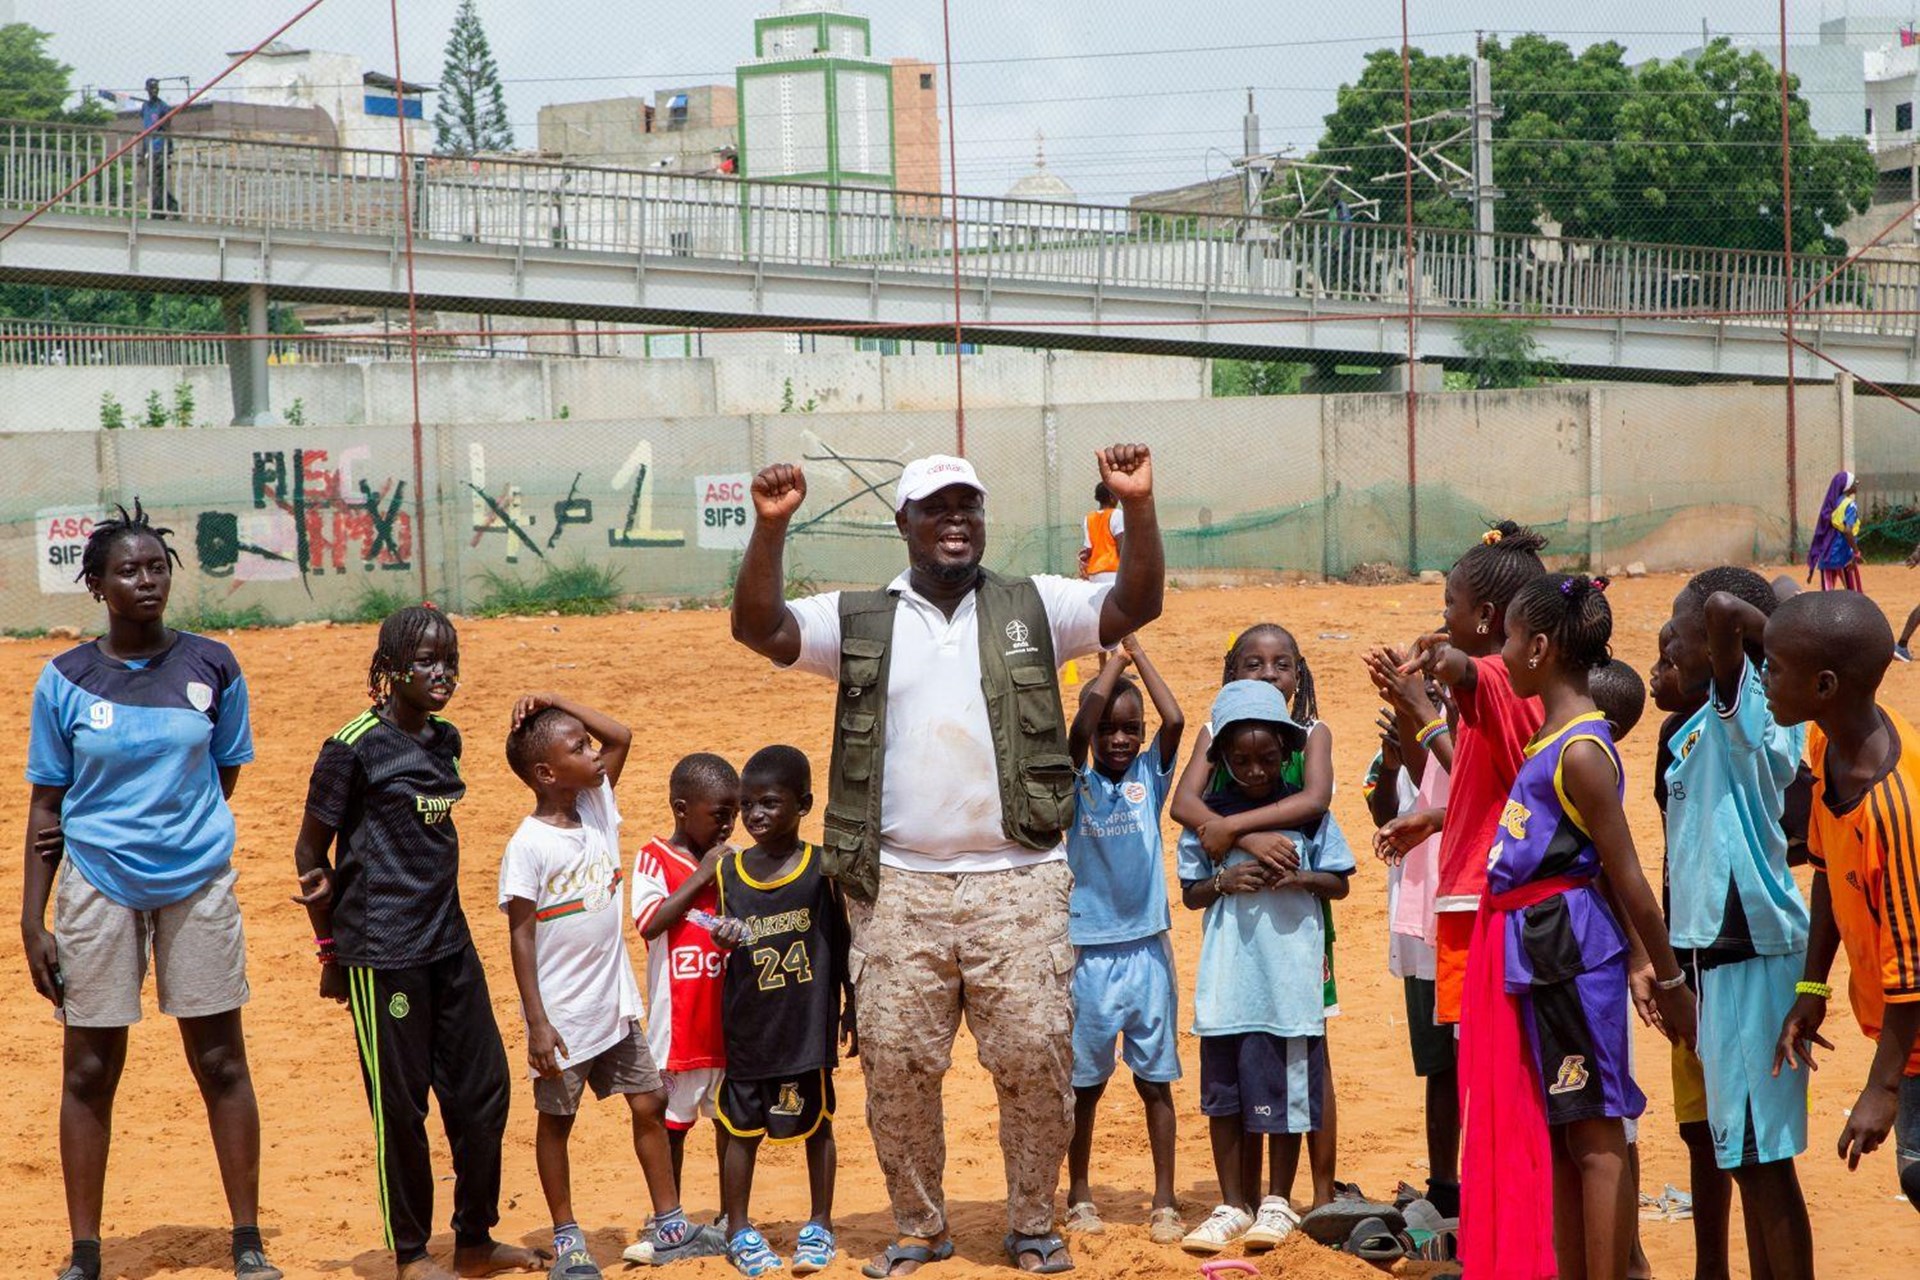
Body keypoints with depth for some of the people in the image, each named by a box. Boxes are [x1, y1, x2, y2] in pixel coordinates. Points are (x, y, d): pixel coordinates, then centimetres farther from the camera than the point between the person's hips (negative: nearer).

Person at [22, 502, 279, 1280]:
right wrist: (32, 920, -3)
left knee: (221, 1062, 4)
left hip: (197, 883, 0)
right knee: (89, 1071, 5)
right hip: (98, 889, 0)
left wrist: (165, 828, -5)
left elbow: (225, 775, 8)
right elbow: (47, 806, 2)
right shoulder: (65, 681, -2)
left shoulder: (212, 667, 0)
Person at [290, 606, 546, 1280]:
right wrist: (331, 950, -1)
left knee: (483, 1086, 9)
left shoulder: (445, 741, 9)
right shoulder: (354, 747, -11)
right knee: (400, 1103, 1)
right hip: (382, 951, -7)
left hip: (449, 940, 7)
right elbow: (310, 851, -5)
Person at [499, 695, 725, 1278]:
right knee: (556, 1119, 8)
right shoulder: (528, 846, -17)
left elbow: (621, 736, 8)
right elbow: (521, 936, -15)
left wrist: (559, 704, -5)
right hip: (563, 1016, -6)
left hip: (614, 1004, 7)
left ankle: (669, 1226, 19)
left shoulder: (597, 807, 1)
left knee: (649, 1103, 9)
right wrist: (536, 1023, -17)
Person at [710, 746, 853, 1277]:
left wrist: (852, 1014, 3)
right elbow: (726, 939, 9)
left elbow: (843, 946, 1)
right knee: (742, 1127, 7)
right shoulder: (728, 871, 2)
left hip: (808, 1027, -2)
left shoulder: (823, 868, -5)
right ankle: (739, 1232, 17)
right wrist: (724, 939, -14)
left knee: (816, 1123, 8)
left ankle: (819, 1228, 20)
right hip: (748, 1027, 2)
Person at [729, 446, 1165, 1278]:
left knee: (1036, 1055, -1)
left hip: (1017, 883, 0)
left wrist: (1136, 505, -16)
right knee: (896, 1063, 3)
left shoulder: (1035, 608, 9)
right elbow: (758, 626, -4)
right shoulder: (858, 622, 8)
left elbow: (1136, 604, -2)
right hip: (898, 888, 0)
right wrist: (770, 526, -18)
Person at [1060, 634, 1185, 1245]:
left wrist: (1139, 654, -5)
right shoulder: (1077, 783, 0)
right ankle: (1079, 1196, 21)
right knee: (1086, 1082, 8)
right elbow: (1080, 726, -18)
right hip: (1091, 953, -1)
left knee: (1155, 1080, 6)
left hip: (1147, 948, 1)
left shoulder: (1150, 777, 5)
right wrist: (1116, 657, -7)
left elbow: (1175, 721, -12)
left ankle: (1165, 1203, 11)